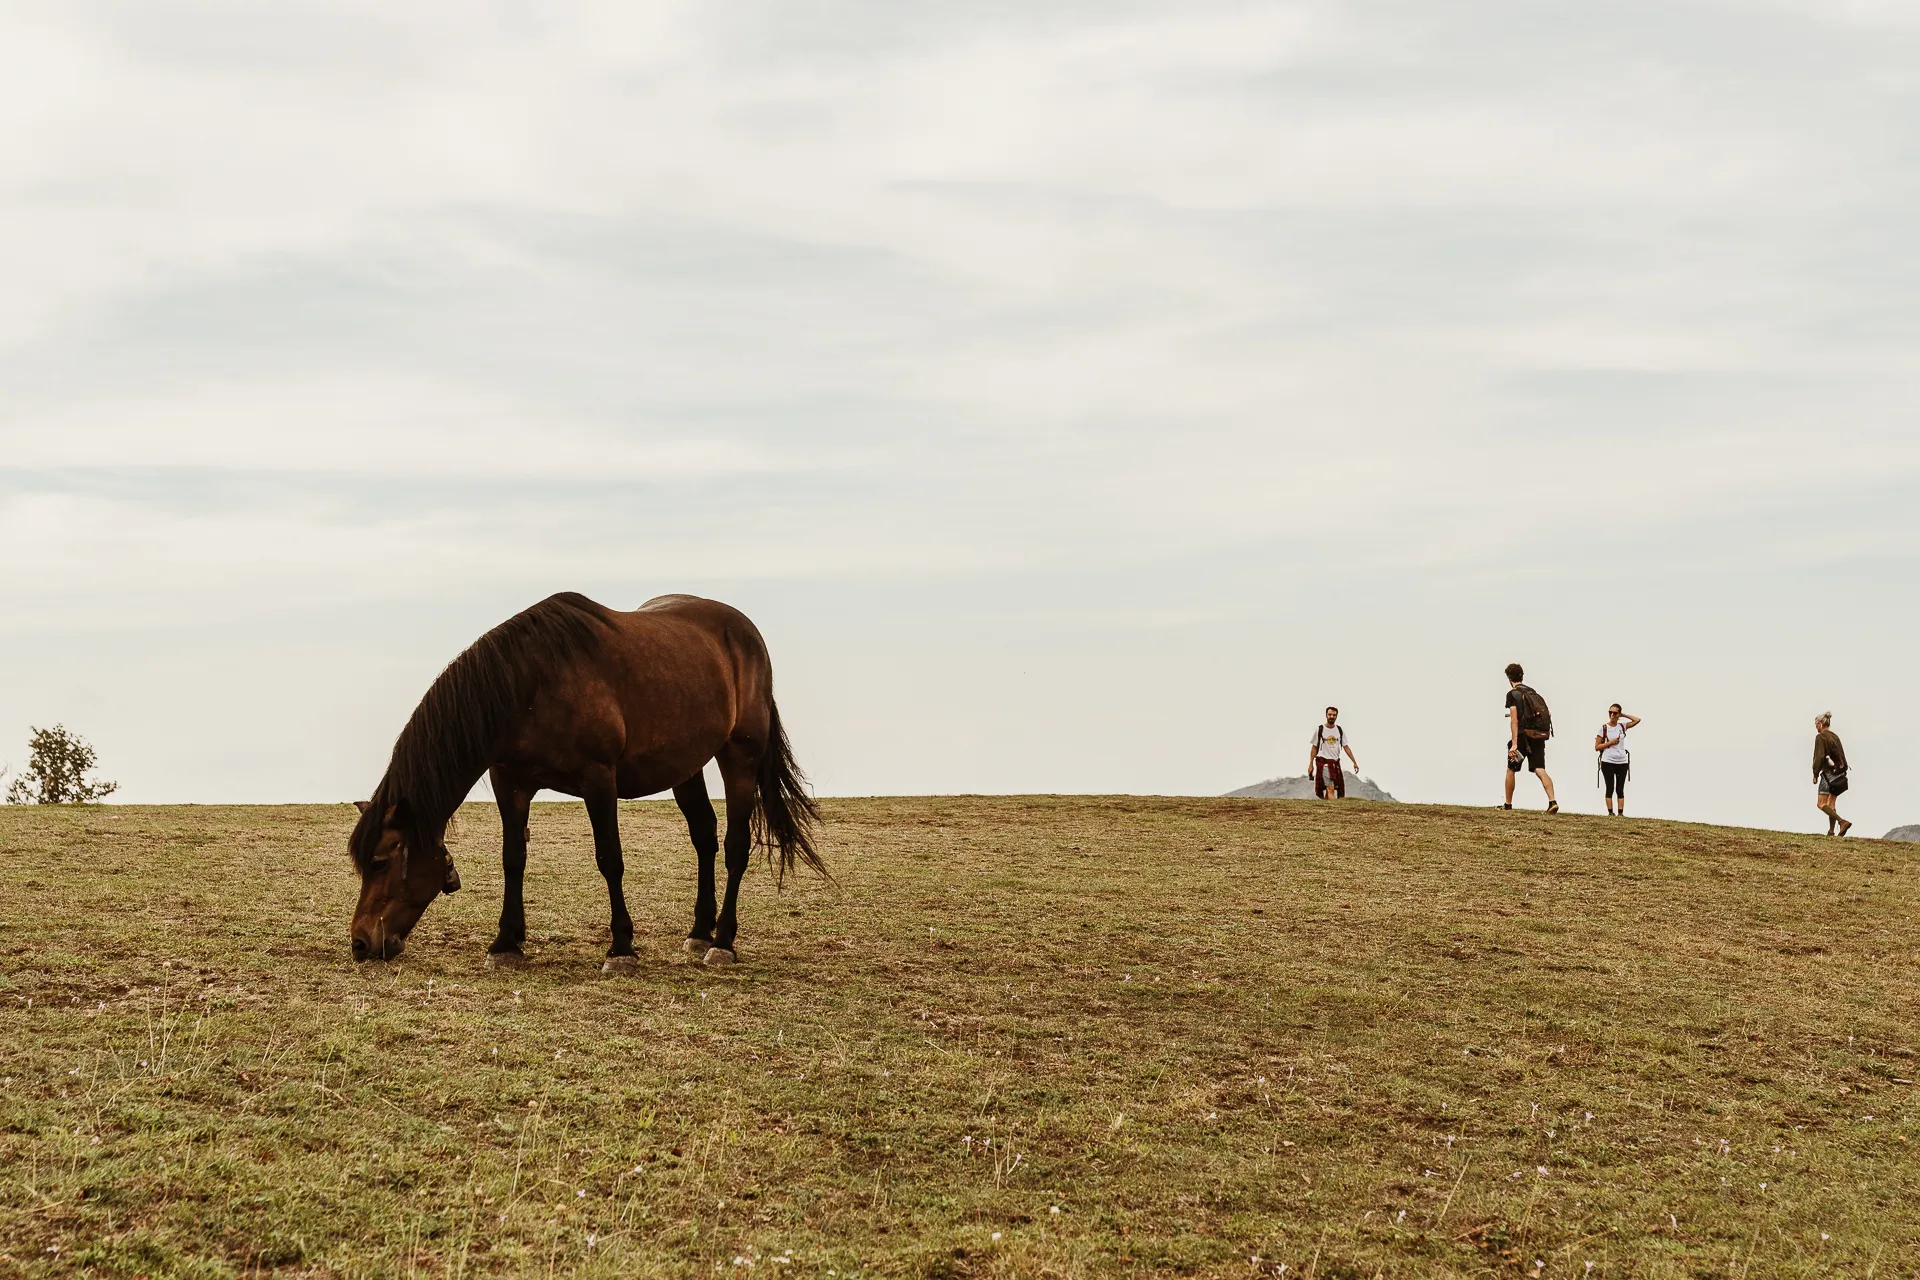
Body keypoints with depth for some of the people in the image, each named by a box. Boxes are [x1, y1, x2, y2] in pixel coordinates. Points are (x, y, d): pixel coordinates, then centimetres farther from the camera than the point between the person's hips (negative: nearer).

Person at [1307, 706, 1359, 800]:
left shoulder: (1340, 730, 10)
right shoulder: (1319, 729, 0)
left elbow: (1346, 747, 11)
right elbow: (1314, 748, 4)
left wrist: (1354, 762, 4)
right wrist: (1310, 764, -1)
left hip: (1335, 763, 4)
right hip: (1323, 762, -4)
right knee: (1330, 789, -16)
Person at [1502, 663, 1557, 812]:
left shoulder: (1512, 694, -5)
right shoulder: (1532, 692, 16)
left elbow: (1514, 720, -15)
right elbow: (1547, 714, 20)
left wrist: (1514, 743, -20)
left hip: (1523, 735, -5)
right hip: (1538, 736, 5)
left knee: (1511, 770, 12)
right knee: (1540, 770, -5)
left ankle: (1508, 804, 20)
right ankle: (1552, 801, -25)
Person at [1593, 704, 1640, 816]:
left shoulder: (1622, 726, 8)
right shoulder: (1604, 728, 0)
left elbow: (1637, 720, 4)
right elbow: (1597, 747, 0)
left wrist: (1623, 715, 5)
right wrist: (1610, 743, -12)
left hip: (1622, 762, 3)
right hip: (1608, 762, -3)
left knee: (1620, 789, 4)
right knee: (1610, 788, -2)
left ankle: (1621, 813, 3)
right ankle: (1610, 813, -2)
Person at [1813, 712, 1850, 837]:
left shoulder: (1820, 737, -8)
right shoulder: (1835, 736, 14)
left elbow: (1819, 757, -15)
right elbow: (1842, 756, 16)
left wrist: (1815, 774, -10)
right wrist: (1843, 771, 20)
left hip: (1828, 773, -8)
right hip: (1839, 773, 8)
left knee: (1821, 804, -8)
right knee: (1831, 804, 12)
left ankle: (1842, 822, -25)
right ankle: (1831, 831, 8)